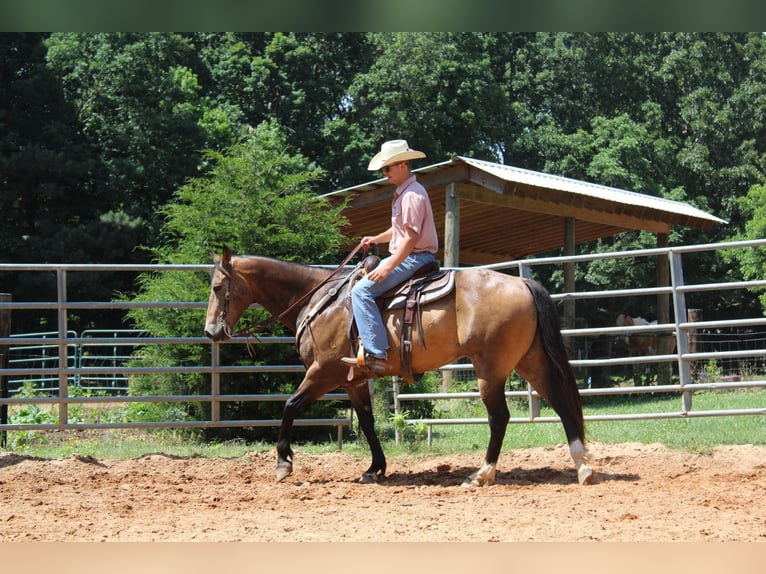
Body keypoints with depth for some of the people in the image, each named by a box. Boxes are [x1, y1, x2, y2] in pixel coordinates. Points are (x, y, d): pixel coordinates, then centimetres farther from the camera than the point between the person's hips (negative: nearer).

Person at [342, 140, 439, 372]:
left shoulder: (412, 194, -17)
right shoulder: (403, 193, 17)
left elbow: (411, 237, -23)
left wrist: (387, 268, -25)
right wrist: (376, 239, 18)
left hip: (413, 258, -11)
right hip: (407, 257, 11)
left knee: (362, 290, -21)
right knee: (363, 288, 21)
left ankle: (375, 354, -28)